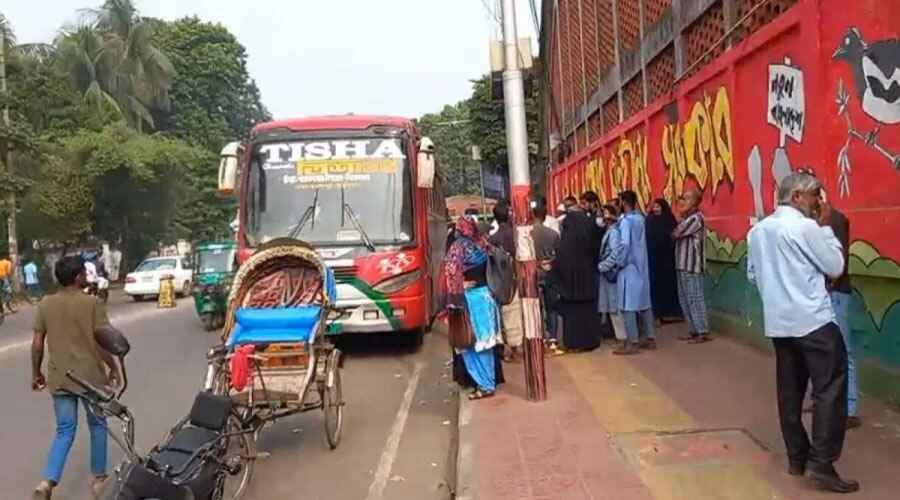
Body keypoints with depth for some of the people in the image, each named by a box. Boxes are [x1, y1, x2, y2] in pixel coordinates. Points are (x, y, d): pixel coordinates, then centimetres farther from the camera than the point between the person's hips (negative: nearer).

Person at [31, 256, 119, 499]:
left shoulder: (45, 304, 1)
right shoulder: (92, 304, -12)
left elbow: (37, 344, 2)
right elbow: (101, 343, -13)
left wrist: (36, 373, 14)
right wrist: (113, 368, 1)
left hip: (58, 378, 3)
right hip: (90, 376, -3)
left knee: (64, 431, 12)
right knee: (97, 425, 16)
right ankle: (99, 478, 23)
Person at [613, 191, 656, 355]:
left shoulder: (625, 221, -15)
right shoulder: (640, 219, 9)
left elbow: (624, 244, -27)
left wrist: (619, 262, -14)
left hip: (629, 268, -8)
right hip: (642, 267, 8)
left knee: (628, 306, -4)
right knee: (644, 303, 12)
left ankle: (633, 343, -3)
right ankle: (649, 338, 18)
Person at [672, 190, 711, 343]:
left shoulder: (695, 218, -13)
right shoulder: (688, 217, 19)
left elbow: (676, 234, -15)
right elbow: (678, 234, 13)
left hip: (691, 265, -10)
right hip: (683, 264, 10)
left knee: (695, 298, -7)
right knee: (685, 299, 13)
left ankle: (703, 332, -2)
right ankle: (694, 330, 19)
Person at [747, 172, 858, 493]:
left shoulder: (758, 230, 10)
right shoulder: (805, 226, -11)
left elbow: (752, 274, 17)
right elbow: (836, 268, -3)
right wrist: (825, 227, 2)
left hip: (777, 321, 8)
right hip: (813, 320, -7)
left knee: (790, 391, 12)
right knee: (830, 389, -3)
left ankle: (797, 458, 18)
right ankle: (822, 464, -7)